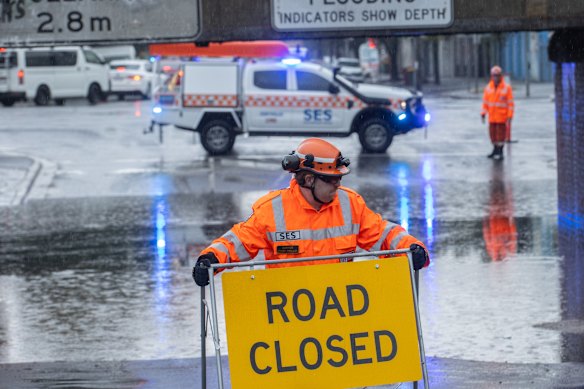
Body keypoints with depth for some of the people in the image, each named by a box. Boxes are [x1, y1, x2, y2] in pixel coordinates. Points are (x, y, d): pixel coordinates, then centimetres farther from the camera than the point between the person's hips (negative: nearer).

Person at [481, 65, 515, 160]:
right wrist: (483, 114, -3)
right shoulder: (488, 88, 3)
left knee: (501, 134, -2)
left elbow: (510, 104, -8)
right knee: (493, 134, 9)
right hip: (492, 116, 4)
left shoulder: (507, 88, -8)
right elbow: (485, 102, 6)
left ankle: (500, 152, 8)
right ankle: (495, 150, 26)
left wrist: (509, 117, -13)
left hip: (502, 116, -4)